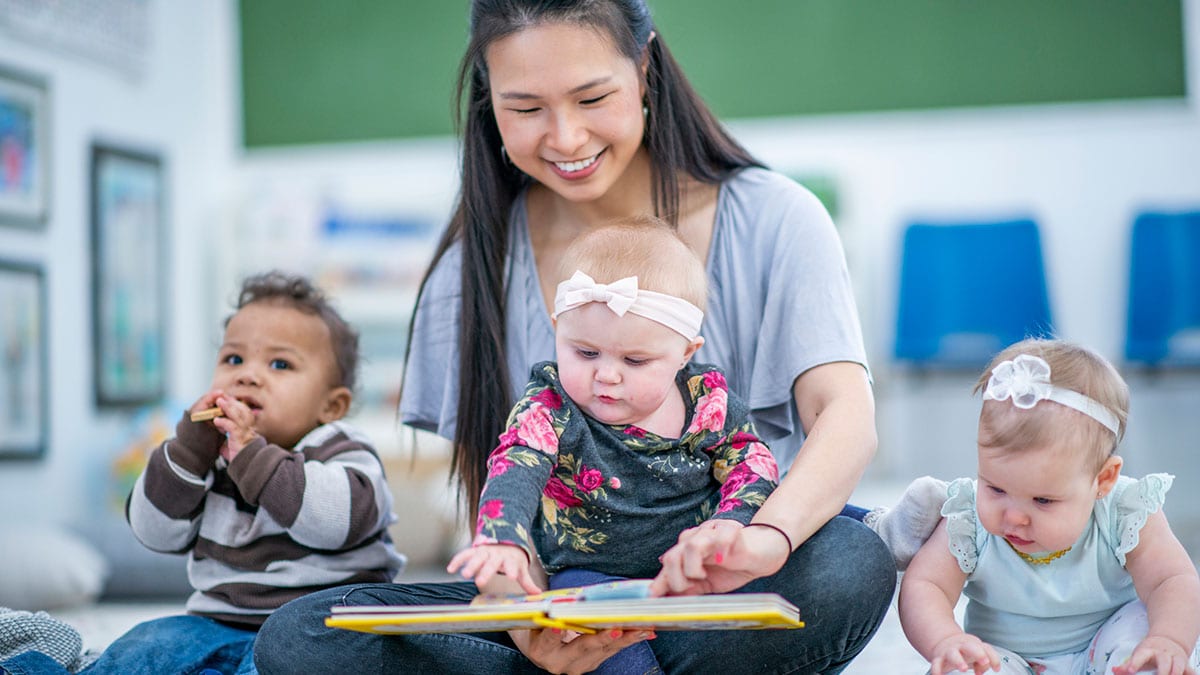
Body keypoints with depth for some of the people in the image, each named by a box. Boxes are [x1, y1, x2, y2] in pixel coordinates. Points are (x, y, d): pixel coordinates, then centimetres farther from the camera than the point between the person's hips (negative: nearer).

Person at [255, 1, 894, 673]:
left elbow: (846, 415, -18)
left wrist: (765, 536, -41)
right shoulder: (476, 265, 1)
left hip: (722, 601, -1)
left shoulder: (772, 220, -5)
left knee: (852, 564, -36)